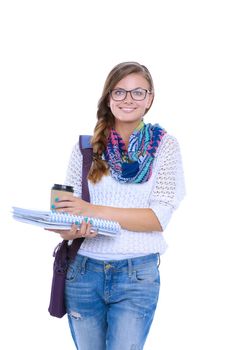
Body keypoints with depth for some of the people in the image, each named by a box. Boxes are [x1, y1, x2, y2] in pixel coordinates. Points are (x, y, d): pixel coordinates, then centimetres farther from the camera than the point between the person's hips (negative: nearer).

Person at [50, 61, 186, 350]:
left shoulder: (164, 145, 0)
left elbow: (159, 217, -9)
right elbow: (66, 207, 4)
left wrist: (94, 211, -19)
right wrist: (73, 229, -20)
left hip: (138, 274, -2)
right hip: (83, 270, 2)